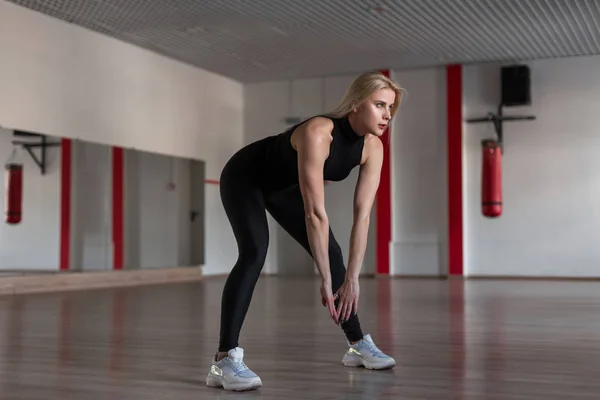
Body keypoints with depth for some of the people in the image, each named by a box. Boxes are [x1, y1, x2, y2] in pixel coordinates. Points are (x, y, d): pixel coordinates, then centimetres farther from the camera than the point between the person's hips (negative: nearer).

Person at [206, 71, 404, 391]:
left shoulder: (373, 147, -18)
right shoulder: (318, 133, -39)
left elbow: (362, 215, -17)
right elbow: (315, 213, -40)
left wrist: (352, 277, -20)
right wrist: (326, 280, -37)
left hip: (284, 186, 8)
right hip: (243, 178, -7)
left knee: (332, 253, 3)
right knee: (255, 252, -29)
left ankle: (357, 344, 17)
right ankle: (224, 360, -30)